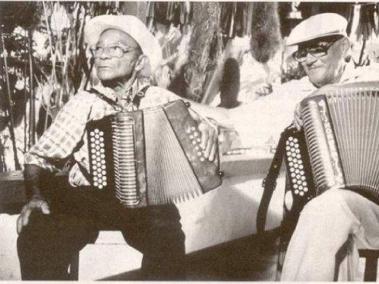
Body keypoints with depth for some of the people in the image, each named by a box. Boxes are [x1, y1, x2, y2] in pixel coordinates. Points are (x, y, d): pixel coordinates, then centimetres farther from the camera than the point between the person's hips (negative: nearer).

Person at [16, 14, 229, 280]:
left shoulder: (159, 99, 5)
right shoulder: (83, 103, 4)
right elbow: (40, 157, 5)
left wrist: (206, 127, -10)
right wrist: (35, 195, -15)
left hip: (146, 201, 0)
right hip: (87, 199, 1)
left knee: (166, 239, -33)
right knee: (36, 236, -26)